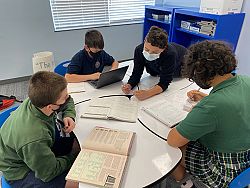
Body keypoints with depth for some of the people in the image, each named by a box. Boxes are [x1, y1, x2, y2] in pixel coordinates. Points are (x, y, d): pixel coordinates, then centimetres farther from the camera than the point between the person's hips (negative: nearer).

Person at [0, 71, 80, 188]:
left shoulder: (36, 101, -21)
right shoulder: (33, 138, -41)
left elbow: (69, 102, 2)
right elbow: (49, 173, -24)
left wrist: (68, 116, -18)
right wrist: (73, 155, -11)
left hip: (41, 150, 7)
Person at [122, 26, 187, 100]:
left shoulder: (170, 54, -46)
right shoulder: (139, 50, -33)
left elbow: (164, 83, -42)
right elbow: (136, 73, -25)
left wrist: (147, 93, -59)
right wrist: (129, 85, -46)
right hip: (158, 69, 3)